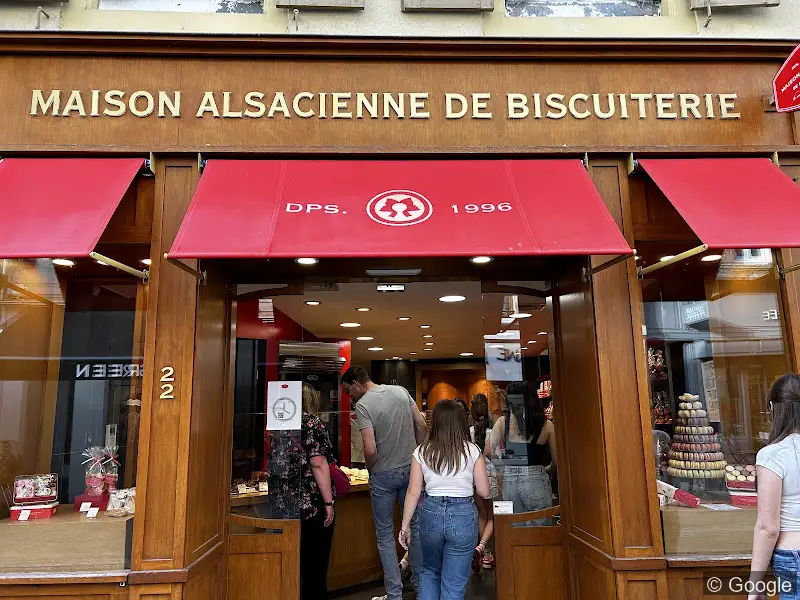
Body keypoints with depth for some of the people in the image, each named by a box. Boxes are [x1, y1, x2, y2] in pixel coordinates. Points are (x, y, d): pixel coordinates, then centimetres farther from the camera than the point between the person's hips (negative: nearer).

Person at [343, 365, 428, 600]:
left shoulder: (363, 404, -16)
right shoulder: (400, 391, 1)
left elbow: (370, 450, -22)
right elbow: (421, 425, 3)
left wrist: (370, 470, -3)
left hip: (383, 475, -5)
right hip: (411, 469, 5)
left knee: (385, 534, 10)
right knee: (415, 526, 19)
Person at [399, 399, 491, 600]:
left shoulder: (422, 451, -2)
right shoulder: (472, 450, -5)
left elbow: (413, 492, -1)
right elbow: (484, 492, -2)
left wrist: (405, 526, 8)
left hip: (431, 513, 2)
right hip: (463, 515, -1)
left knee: (429, 572, 26)